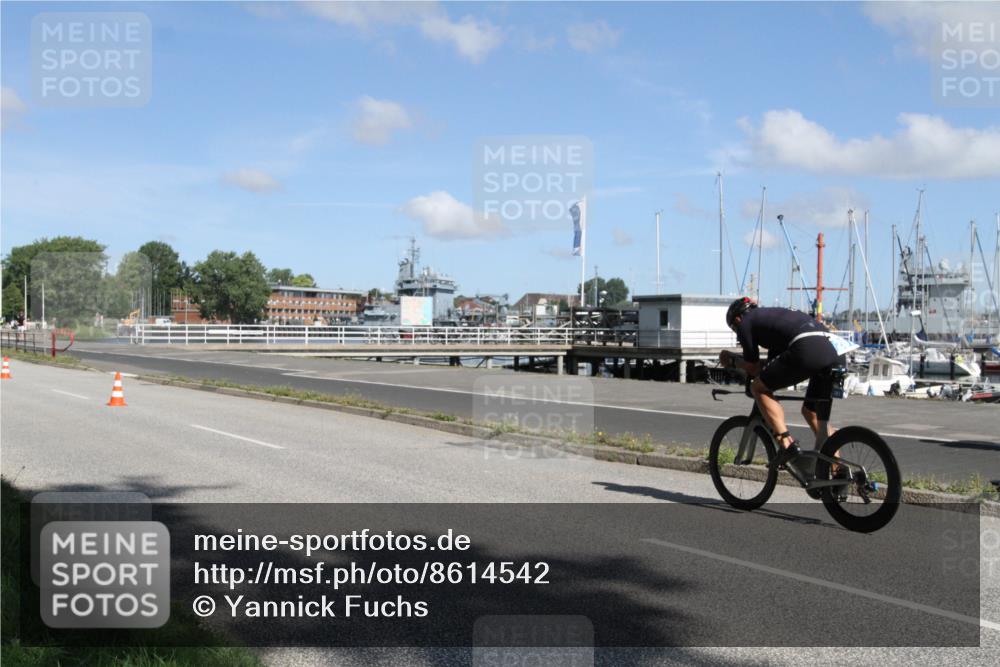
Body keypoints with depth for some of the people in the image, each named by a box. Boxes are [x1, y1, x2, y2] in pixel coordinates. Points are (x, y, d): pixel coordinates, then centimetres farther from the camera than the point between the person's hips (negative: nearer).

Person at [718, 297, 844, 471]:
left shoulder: (745, 323, 15)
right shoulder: (772, 315, 37)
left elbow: (753, 368, 16)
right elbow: (773, 361, 38)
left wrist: (733, 362, 31)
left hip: (807, 350, -8)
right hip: (835, 353, 8)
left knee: (759, 388, 9)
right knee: (812, 413, 22)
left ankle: (787, 445, -2)